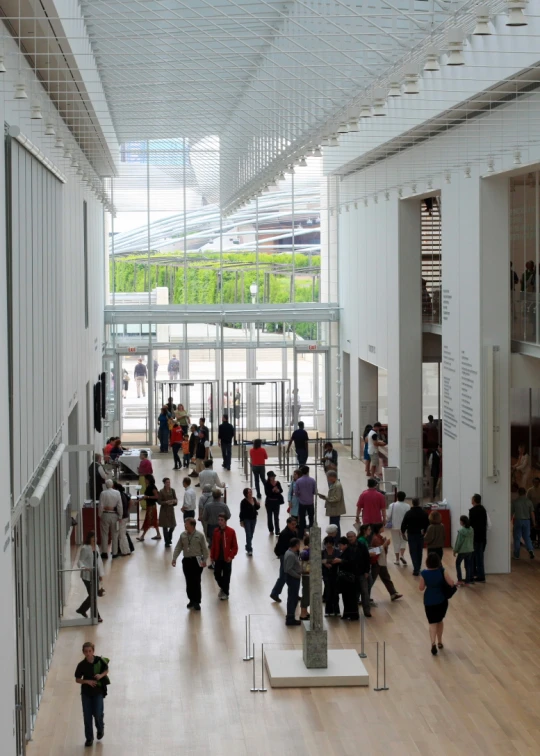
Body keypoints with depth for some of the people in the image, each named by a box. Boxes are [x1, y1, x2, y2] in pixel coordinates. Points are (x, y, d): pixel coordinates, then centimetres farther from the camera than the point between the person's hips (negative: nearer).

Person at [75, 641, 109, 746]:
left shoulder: (99, 660, -13)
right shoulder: (82, 665, -12)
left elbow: (106, 670, 4)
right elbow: (77, 680, -4)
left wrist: (101, 675, -16)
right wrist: (87, 681, -21)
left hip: (98, 691, -1)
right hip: (86, 693, 1)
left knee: (98, 714, -1)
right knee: (87, 716, 4)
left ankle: (100, 729, 32)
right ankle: (89, 738, 20)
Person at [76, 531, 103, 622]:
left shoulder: (96, 547, 9)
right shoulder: (84, 548, -14)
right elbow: (80, 561, -16)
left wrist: (101, 573, 14)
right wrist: (84, 567, -37)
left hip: (95, 574, 8)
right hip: (87, 575, -8)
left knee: (93, 595, 14)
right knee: (93, 596, -2)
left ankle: (82, 609, 33)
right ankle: (96, 616, 8)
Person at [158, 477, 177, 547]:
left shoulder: (172, 490, 2)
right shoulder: (162, 491, -9)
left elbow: (175, 499, 9)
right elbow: (159, 501, -8)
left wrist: (174, 501, -14)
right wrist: (166, 502, -22)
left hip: (171, 510, 4)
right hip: (164, 510, -4)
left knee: (173, 526, 5)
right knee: (165, 526, 1)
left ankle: (169, 539, 32)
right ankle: (167, 542, 12)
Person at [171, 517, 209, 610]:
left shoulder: (200, 535, -7)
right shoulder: (183, 535, 5)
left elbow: (204, 549, -7)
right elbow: (178, 547, 5)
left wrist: (204, 560, -12)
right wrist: (174, 558, -4)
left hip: (197, 560, -4)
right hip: (186, 560, 4)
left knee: (196, 582, -2)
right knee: (189, 582, 9)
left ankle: (197, 602, 6)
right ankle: (192, 600, 22)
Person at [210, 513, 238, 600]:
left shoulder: (231, 531, -11)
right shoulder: (216, 531, -1)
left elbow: (235, 546, -8)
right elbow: (213, 545, 6)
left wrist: (231, 556, -15)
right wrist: (212, 556, 5)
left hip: (227, 559, -3)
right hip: (218, 558, 3)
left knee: (226, 576, 5)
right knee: (217, 574, 7)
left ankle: (225, 593, 20)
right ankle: (222, 588, 34)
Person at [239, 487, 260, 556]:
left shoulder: (254, 499, 1)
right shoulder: (244, 502, -16)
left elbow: (257, 508, 13)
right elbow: (242, 512, -13)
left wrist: (258, 505, -9)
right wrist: (241, 521, -14)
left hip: (253, 519, 6)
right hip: (247, 519, -6)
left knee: (251, 534, 17)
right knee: (248, 535, -7)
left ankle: (248, 547, 34)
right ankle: (249, 550, -3)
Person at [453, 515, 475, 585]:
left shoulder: (461, 531, -18)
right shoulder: (471, 530, 1)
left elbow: (458, 542, -14)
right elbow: (472, 540, 10)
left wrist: (455, 550, -4)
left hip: (462, 551, -6)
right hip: (470, 550, 6)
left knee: (458, 564, 11)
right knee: (468, 566, 11)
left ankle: (460, 580, 3)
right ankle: (467, 581, 13)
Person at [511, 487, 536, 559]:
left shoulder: (514, 502, -5)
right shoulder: (529, 501, -1)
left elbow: (511, 513, -1)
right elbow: (532, 513, -2)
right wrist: (534, 523, 6)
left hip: (518, 520, -2)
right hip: (527, 521, 2)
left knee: (517, 538, 6)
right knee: (527, 537, 12)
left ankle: (516, 555, 9)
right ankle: (530, 550, -10)